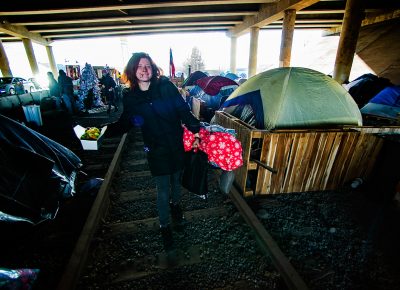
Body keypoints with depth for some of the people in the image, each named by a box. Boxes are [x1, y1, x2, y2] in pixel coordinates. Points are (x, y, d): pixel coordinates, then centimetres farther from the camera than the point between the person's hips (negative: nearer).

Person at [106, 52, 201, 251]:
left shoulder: (166, 86, -6)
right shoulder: (129, 96, -1)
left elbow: (184, 110, -7)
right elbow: (125, 124, 6)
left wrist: (195, 131, -14)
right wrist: (107, 128, -10)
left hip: (177, 143, 1)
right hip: (156, 149, 0)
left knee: (176, 180, 20)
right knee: (163, 190, 5)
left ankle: (175, 205, 52)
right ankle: (164, 227, 29)